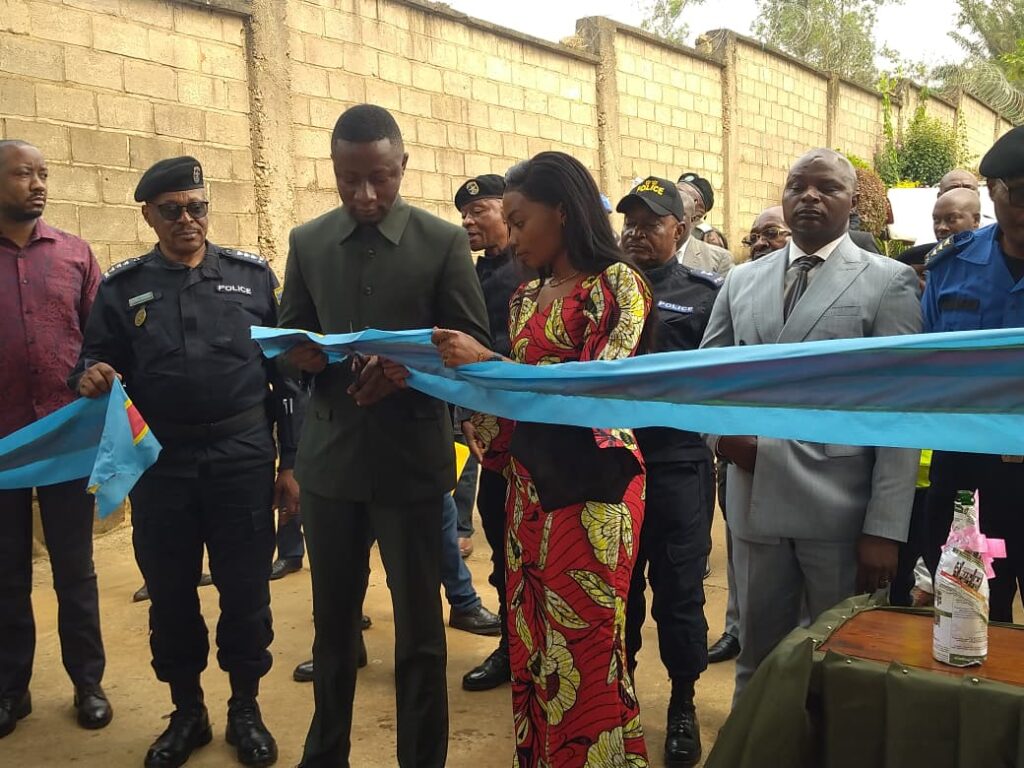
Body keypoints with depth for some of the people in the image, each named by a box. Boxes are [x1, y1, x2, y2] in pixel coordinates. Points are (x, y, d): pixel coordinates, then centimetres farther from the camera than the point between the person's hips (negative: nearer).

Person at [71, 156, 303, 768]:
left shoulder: (253, 275, 2)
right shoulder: (121, 287, 5)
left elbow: (285, 367, 3)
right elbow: (97, 358, 8)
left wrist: (291, 461, 1)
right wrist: (90, 376, -18)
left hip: (242, 460, -1)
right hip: (159, 465, 1)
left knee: (246, 591, 6)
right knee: (170, 594, 11)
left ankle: (246, 709, 27)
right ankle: (187, 713, 30)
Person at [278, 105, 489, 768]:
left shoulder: (444, 242, -4)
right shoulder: (307, 242, 5)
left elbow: (473, 345, -4)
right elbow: (289, 342, 10)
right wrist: (301, 353, -14)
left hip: (412, 457, -3)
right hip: (331, 456, 3)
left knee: (419, 625, 8)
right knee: (332, 618, 17)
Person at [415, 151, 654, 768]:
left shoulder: (617, 283, -7)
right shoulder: (527, 297, 15)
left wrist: (488, 362, -18)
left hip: (591, 485, -7)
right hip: (530, 483, 7)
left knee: (586, 649, 1)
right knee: (533, 644, 13)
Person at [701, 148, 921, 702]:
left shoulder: (888, 282, -1)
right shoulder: (742, 282, 12)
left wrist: (886, 528, -13)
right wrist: (719, 429, -6)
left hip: (842, 508, -3)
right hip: (755, 501, 4)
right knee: (756, 656, 16)